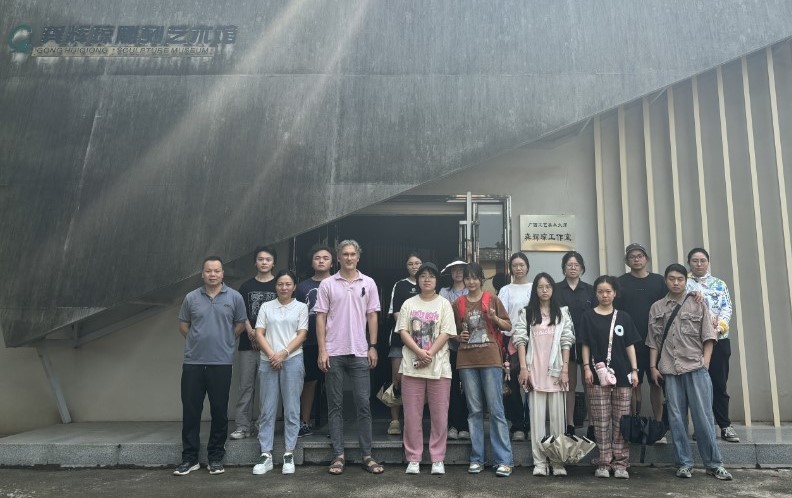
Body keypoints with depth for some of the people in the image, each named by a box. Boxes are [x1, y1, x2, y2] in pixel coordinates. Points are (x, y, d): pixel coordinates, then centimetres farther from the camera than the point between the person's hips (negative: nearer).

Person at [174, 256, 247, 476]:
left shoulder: (234, 297, 1)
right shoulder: (191, 298, 5)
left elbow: (240, 324, 10)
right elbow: (183, 326, 15)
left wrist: (224, 341, 9)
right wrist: (198, 342, 11)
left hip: (221, 362, -1)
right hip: (193, 362, 1)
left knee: (219, 411, 5)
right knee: (190, 411, 5)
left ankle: (216, 458, 17)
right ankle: (189, 458, 17)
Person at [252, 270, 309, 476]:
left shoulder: (301, 307, 7)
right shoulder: (266, 307, 11)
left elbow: (302, 335, 0)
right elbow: (259, 334, 5)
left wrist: (283, 353, -11)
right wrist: (271, 355, -10)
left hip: (292, 361, -1)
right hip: (268, 362, 2)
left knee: (291, 409, 1)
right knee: (267, 410, 3)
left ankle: (289, 454, 8)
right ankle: (266, 454, 8)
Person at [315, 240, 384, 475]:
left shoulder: (368, 283, 6)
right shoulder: (327, 284, 2)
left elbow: (372, 316, 8)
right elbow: (320, 318, 1)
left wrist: (373, 346, 1)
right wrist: (322, 350, -5)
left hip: (359, 352, 1)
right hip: (334, 352, 0)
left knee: (363, 404, 2)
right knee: (335, 405, 5)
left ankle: (367, 455, 11)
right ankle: (338, 455, 13)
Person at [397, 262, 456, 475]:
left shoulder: (444, 304, 5)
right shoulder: (409, 304, 10)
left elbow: (446, 333, -3)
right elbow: (403, 332, 1)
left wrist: (429, 354, -15)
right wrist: (419, 352, -14)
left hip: (438, 366, -1)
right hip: (412, 366, 1)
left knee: (439, 415, 2)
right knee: (412, 415, 4)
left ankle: (437, 459, 14)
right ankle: (413, 459, 15)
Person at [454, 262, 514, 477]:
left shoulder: (492, 300, 5)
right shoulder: (458, 304, 11)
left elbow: (508, 326, 7)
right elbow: (452, 330, 20)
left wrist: (495, 318, -12)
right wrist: (459, 336, -1)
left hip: (490, 359, -3)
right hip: (467, 361, 3)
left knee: (496, 409, -4)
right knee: (474, 410, 7)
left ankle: (504, 461, 1)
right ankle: (476, 458, 14)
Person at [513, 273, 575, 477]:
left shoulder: (562, 312, 9)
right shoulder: (526, 313, 7)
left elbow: (566, 341, 4)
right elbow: (520, 340, 1)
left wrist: (565, 369, -3)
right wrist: (523, 367, -7)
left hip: (555, 370, 1)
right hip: (534, 371, 0)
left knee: (557, 416, 3)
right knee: (537, 416, 1)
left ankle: (558, 462, 10)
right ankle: (539, 462, 5)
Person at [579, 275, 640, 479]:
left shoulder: (623, 317, 9)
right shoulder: (588, 316, 4)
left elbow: (630, 345, 9)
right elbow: (585, 345, 4)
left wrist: (634, 370, 3)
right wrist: (587, 367, -5)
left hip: (622, 374, 2)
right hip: (598, 375, -1)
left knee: (621, 420, 4)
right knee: (601, 421, 1)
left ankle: (620, 463, 11)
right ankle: (603, 462, 9)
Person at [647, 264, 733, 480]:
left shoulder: (698, 305, 7)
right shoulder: (657, 308, 10)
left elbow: (708, 337, 5)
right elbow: (654, 341, 9)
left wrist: (705, 362, -5)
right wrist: (653, 367, 4)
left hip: (696, 368, -1)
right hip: (669, 370, 1)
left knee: (703, 415, -1)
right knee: (676, 417, 4)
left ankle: (713, 463, 10)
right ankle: (684, 463, 12)